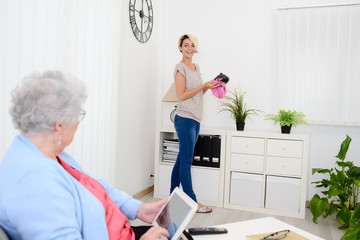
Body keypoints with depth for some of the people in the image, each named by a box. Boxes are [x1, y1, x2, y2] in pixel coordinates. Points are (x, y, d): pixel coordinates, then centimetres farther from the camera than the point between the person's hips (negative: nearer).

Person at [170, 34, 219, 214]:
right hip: (185, 119, -8)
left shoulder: (196, 68, 19)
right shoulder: (180, 68, -5)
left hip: (195, 120, 8)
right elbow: (182, 95, -13)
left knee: (181, 161, 12)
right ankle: (192, 202, 3)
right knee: (186, 162, -3)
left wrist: (209, 87, 7)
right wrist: (204, 86, -12)